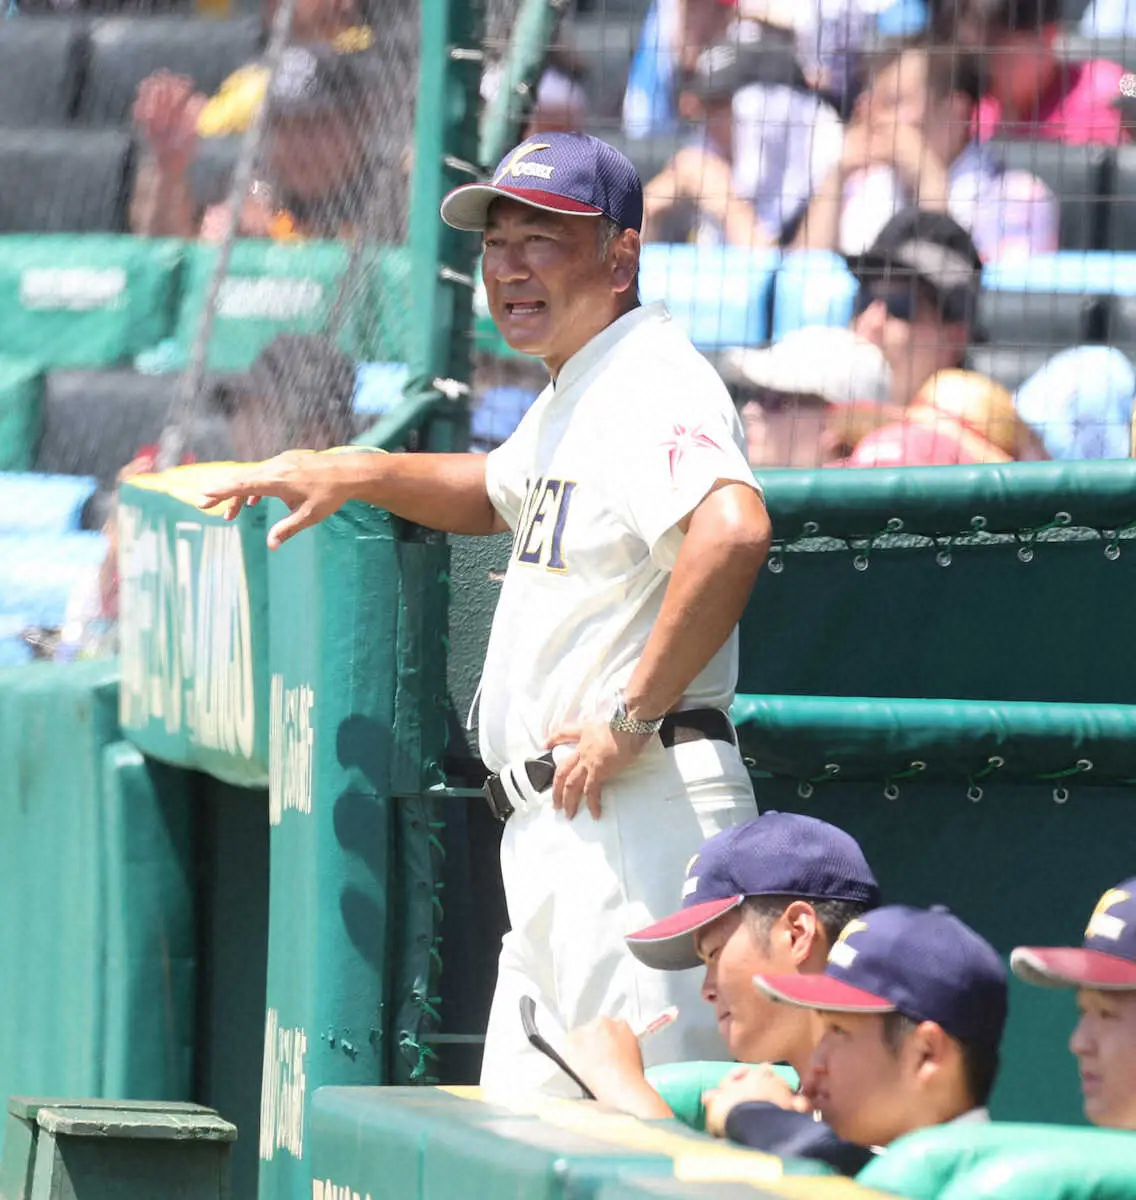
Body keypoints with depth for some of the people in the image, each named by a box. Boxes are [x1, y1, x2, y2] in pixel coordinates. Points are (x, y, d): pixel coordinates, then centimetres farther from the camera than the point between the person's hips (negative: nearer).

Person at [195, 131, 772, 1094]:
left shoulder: (653, 383, -15)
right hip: (556, 832, 11)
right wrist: (353, 474, 26)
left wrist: (632, 717, -27)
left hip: (641, 808, -11)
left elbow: (732, 529, -34)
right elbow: (503, 494, 41)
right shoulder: (569, 398, 18)